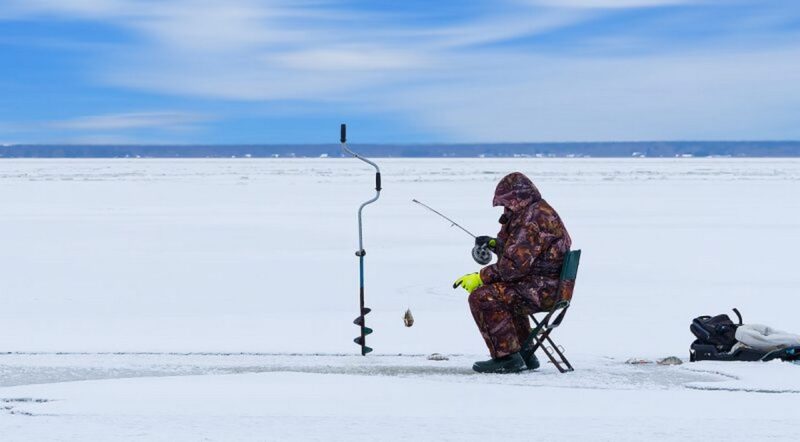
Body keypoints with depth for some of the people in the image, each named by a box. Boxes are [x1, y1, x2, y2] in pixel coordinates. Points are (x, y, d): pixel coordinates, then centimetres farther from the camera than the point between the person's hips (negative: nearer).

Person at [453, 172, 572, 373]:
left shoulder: (532, 218, -18)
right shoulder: (539, 212, 18)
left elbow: (515, 265, -23)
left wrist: (480, 277, -16)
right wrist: (495, 244, 18)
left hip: (543, 289, -11)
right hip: (548, 286, 11)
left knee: (483, 297, -18)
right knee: (502, 293, 32)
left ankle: (506, 356, -16)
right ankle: (524, 352, 31)